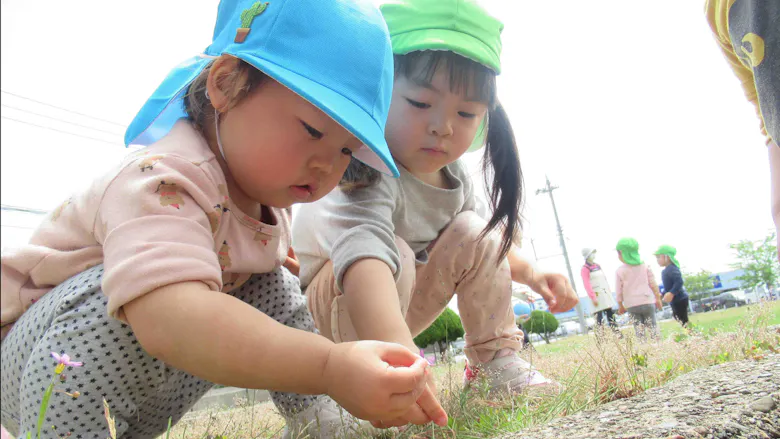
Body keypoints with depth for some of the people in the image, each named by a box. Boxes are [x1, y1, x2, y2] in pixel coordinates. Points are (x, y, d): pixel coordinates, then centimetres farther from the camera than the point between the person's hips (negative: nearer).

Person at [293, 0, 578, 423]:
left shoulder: (454, 175, -9)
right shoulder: (370, 176, -36)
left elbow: (487, 243, 11)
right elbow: (362, 244, -59)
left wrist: (530, 273, -5)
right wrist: (394, 346, -75)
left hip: (404, 295, 7)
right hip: (332, 302, -7)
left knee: (474, 232, -10)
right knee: (395, 254, -36)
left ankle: (498, 363, -2)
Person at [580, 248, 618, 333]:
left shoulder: (597, 266, 14)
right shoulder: (585, 269, -8)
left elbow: (605, 279, 17)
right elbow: (587, 285, -14)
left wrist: (609, 291, 12)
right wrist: (593, 298, -18)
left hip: (606, 293, 7)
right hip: (597, 295, -7)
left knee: (610, 313, 9)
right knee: (599, 316, -7)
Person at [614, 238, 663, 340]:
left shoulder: (620, 271, -5)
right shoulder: (644, 266, 2)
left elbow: (619, 291, -1)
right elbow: (653, 284, 5)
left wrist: (620, 305, 11)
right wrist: (658, 298, 16)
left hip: (632, 305, -1)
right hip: (647, 301, 1)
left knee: (639, 329, 6)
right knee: (652, 326, 7)